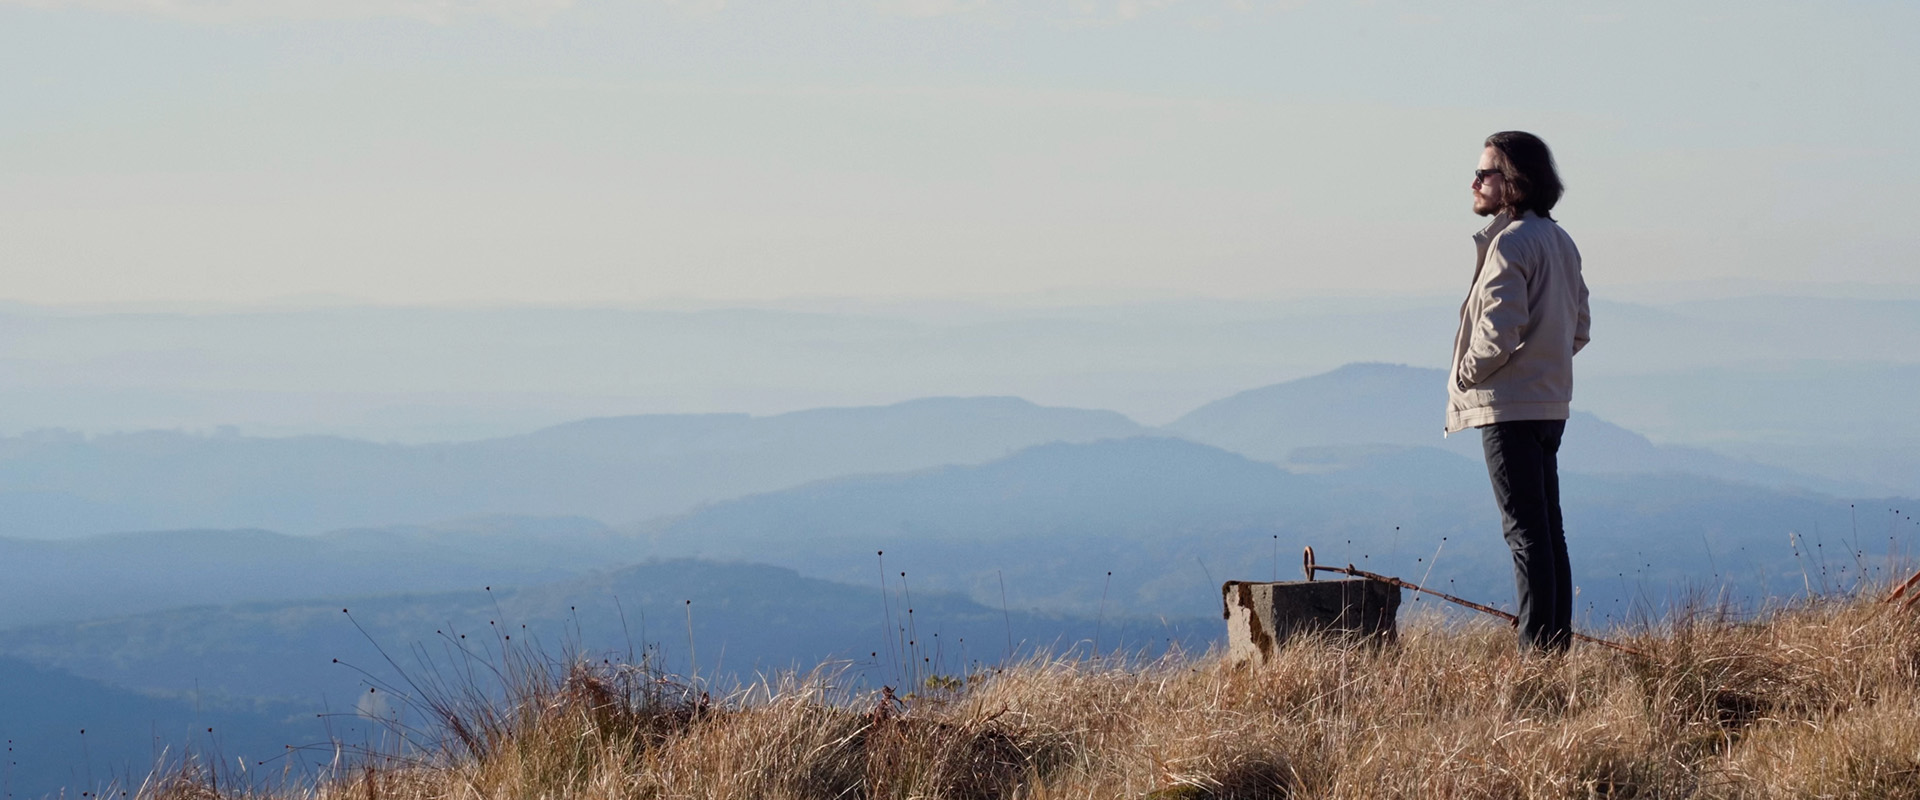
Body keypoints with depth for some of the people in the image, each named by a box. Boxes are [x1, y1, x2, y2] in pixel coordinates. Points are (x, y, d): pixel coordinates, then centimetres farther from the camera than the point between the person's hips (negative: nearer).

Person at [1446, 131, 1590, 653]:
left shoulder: (1509, 244, -15)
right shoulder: (1559, 241, 14)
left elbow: (1500, 331, -22)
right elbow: (1579, 328, 18)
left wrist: (1465, 376, -7)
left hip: (1509, 406, -9)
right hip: (1551, 403, 9)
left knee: (1526, 532, -9)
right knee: (1548, 531, 12)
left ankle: (1536, 649, -9)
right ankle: (1558, 643, 14)